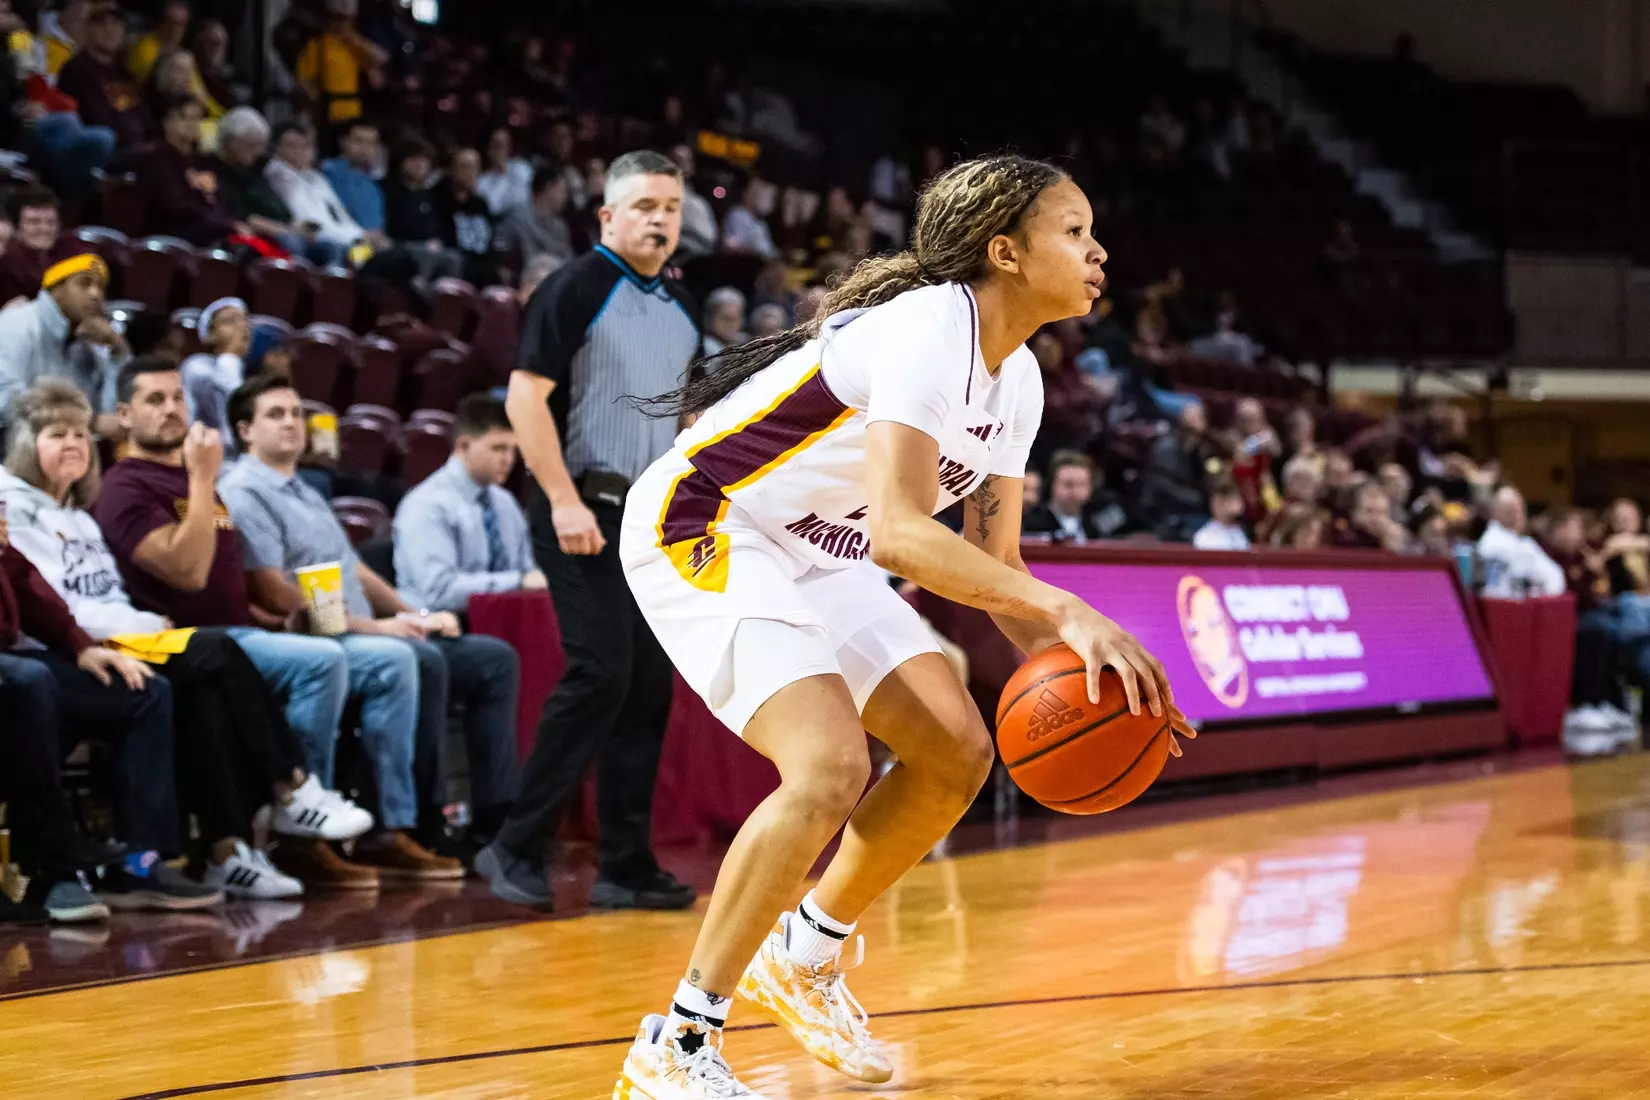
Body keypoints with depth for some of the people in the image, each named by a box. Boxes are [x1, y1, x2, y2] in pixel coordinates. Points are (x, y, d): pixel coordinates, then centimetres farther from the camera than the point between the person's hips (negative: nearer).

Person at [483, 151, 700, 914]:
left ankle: (625, 865, 9)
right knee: (600, 674, -15)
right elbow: (525, 398, -13)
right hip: (586, 509, -7)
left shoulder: (679, 308, 15)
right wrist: (564, 501, -19)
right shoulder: (576, 289, -7)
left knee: (650, 686, 5)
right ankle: (516, 849, -6)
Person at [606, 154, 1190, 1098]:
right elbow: (900, 533, -37)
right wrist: (1068, 612, -43)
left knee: (956, 755, 5)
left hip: (811, 555, 10)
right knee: (831, 767, -26)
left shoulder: (1017, 381, 4)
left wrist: (1070, 659, -12)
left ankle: (807, 955, 24)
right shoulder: (927, 330, -25)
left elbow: (993, 560, 7)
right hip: (701, 531, -10)